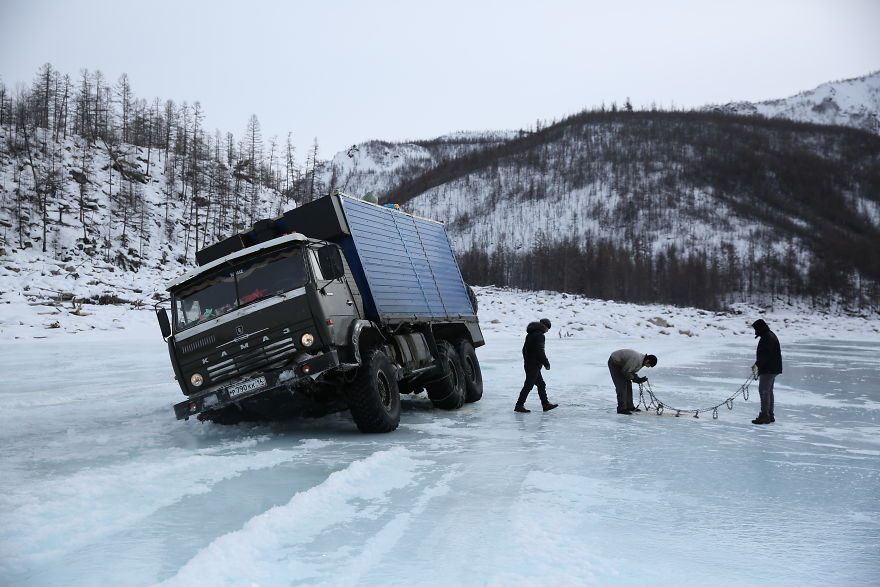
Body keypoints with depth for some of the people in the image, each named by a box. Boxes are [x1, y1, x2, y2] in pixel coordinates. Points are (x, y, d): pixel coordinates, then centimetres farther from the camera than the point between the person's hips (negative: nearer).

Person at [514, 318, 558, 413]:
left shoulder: (530, 334, 15)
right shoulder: (539, 335, -16)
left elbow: (524, 349, 21)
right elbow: (540, 351, -20)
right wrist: (546, 364, -12)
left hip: (528, 363, 10)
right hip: (534, 365, -10)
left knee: (541, 384, 15)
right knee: (528, 385, -5)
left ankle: (546, 404, 21)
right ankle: (519, 406, -3)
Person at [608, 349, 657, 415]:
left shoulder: (641, 360, -1)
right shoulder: (637, 359, -31)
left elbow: (632, 372, 6)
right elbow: (625, 371, -24)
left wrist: (639, 379, -8)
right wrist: (634, 378, -15)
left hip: (620, 364, 10)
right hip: (614, 363, -10)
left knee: (628, 385, 9)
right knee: (621, 386, -13)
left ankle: (629, 407, 15)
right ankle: (621, 409, -10)